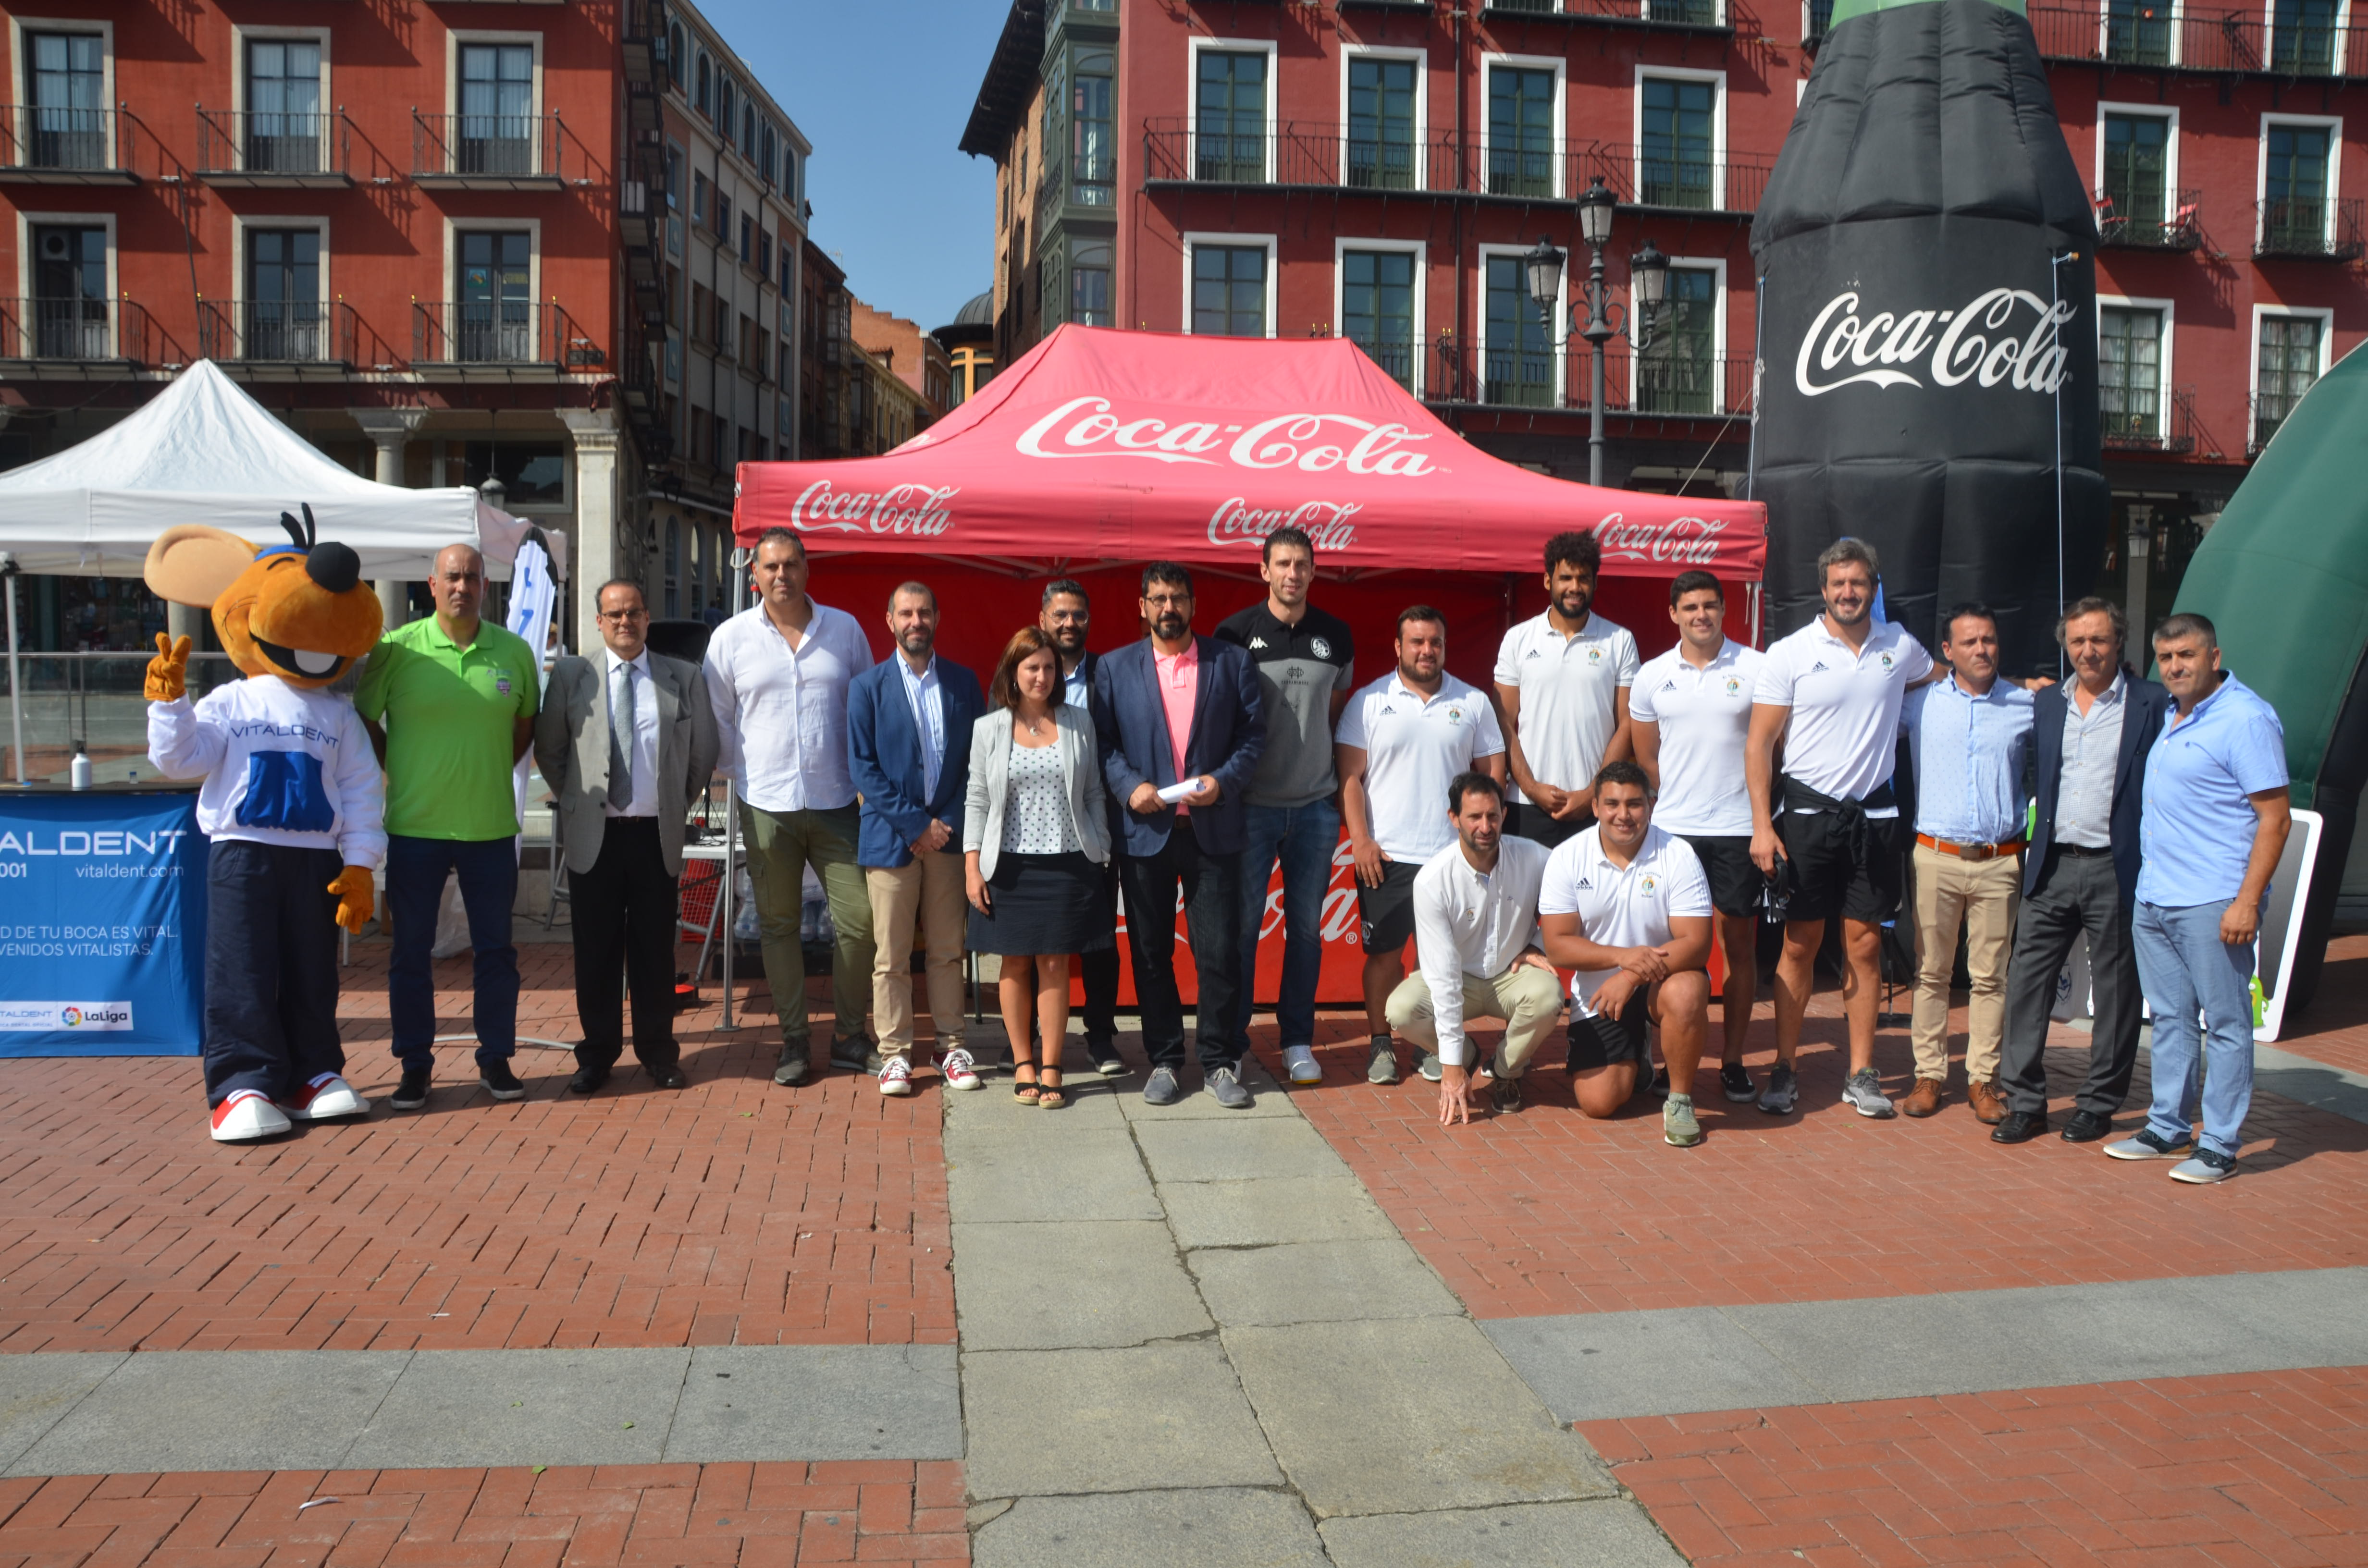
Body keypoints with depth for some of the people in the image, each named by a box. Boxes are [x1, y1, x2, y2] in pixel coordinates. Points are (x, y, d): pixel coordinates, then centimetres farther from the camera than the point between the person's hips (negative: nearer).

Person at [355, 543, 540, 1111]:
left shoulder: (515, 652, 3)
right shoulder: (396, 648, -4)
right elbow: (362, 718, 6)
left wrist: (490, 772, 9)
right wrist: (400, 773, 2)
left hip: (492, 825, 2)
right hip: (416, 826, -1)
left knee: (496, 947, 8)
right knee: (412, 950, 6)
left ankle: (496, 1060, 20)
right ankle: (415, 1066, 18)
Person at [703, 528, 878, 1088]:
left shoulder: (844, 629, 6)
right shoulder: (731, 637, 3)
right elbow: (718, 719, 10)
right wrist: (737, 774, 5)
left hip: (836, 802, 0)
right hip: (767, 805, 0)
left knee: (860, 918, -2)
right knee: (778, 926, 7)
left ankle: (849, 1035, 14)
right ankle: (794, 1039, 19)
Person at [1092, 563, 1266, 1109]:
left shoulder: (1231, 662, 7)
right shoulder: (1115, 668, 7)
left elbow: (1254, 733, 4)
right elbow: (1103, 742, 3)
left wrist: (1224, 780, -11)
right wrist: (1129, 786, -12)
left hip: (1213, 830, 0)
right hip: (1145, 830, 1)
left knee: (1220, 951, 0)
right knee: (1152, 953, 8)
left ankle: (1218, 1062, 13)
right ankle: (1163, 1060, 20)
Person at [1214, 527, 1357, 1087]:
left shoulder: (1335, 635, 7)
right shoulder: (1235, 632, -3)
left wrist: (1343, 781, 11)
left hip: (1316, 805, 3)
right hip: (1251, 804, -2)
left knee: (1307, 926, 8)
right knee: (1242, 923, 1)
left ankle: (1297, 1041, 19)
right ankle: (1232, 1038, 14)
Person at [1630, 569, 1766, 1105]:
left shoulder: (1756, 669, -1)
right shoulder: (1651, 677, 5)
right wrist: (1682, 797, 6)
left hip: (1737, 829, -1)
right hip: (1672, 829, 2)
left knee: (1739, 945, 5)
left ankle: (1733, 1060, 16)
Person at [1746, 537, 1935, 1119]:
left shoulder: (1900, 648, 5)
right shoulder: (1791, 652, -4)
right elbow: (1759, 745, -5)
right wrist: (1762, 825, -12)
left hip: (1874, 814, 2)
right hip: (1807, 810, -2)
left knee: (1864, 943, 6)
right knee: (1800, 943, 2)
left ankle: (1861, 1074, 14)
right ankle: (1784, 1071, 11)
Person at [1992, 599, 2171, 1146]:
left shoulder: (2153, 704, -2)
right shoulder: (2045, 703, 11)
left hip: (2116, 871, -3)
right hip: (2052, 869, 4)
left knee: (2115, 992, 7)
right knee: (2026, 980, 1)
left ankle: (2099, 1103, 20)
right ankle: (2026, 1102, 10)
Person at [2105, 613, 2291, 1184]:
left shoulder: (2246, 718, -11)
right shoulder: (2170, 716, 13)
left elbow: (2276, 818, -14)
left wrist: (2247, 901, -19)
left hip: (2213, 903, -8)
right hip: (2153, 899, 8)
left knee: (2226, 1024, 1)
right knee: (2169, 1019, 14)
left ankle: (2221, 1146, 7)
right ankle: (2167, 1128, 23)